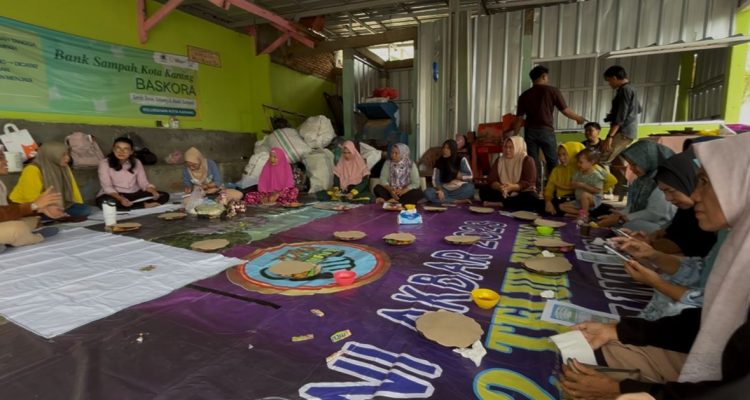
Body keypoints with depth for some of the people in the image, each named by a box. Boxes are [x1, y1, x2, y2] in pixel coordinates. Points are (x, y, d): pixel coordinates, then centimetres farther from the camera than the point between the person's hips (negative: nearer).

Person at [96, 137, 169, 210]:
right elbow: (107, 187, -16)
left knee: (164, 196, -15)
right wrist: (121, 199, -35)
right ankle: (145, 205, -29)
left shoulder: (136, 163, 2)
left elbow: (144, 183, -2)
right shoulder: (105, 163, -8)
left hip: (135, 194, 3)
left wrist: (154, 192, -25)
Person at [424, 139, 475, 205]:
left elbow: (469, 176, -8)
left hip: (459, 190, -2)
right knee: (427, 193, -27)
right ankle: (458, 201, -28)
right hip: (445, 190, 2)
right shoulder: (439, 162, 4)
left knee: (470, 187, -34)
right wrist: (439, 190, -24)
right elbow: (435, 180, -5)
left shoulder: (461, 160, 0)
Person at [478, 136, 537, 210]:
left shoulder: (527, 160, -6)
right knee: (483, 191, -20)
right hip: (503, 193, 3)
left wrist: (512, 187, -34)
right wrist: (500, 187, -28)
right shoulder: (499, 161, 5)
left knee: (532, 200, -36)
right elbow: (492, 180, -5)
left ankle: (499, 204, -30)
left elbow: (529, 183, -15)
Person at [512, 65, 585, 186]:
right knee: (552, 162, 10)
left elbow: (519, 118, 3)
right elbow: (565, 110, 1)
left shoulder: (524, 95, 7)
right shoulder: (552, 90, 1)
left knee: (532, 162, 5)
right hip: (546, 130, -2)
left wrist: (514, 136, 7)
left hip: (530, 131, 2)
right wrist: (578, 118, 18)